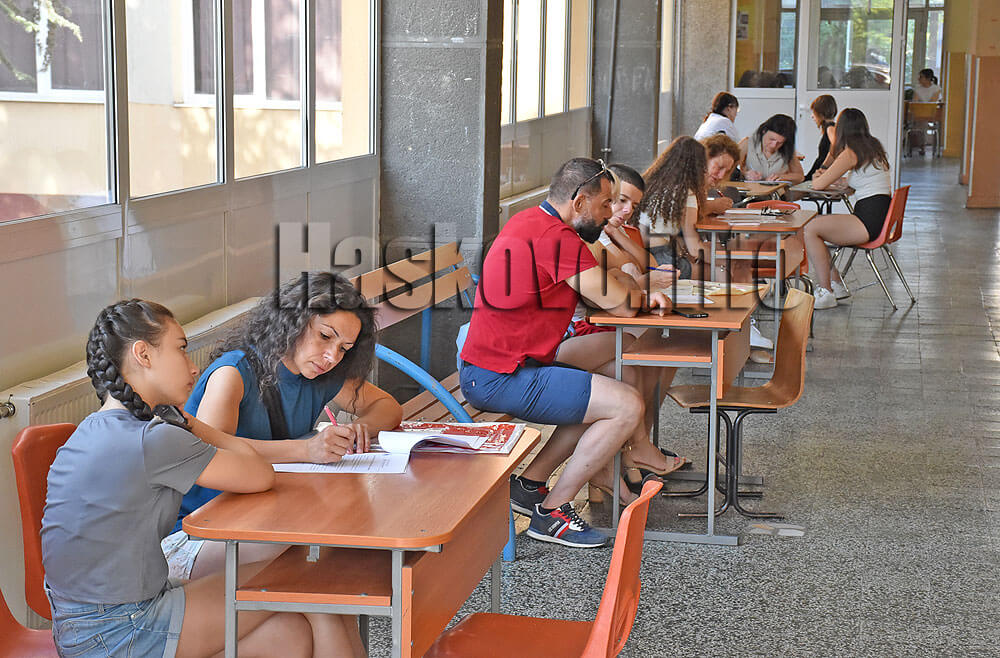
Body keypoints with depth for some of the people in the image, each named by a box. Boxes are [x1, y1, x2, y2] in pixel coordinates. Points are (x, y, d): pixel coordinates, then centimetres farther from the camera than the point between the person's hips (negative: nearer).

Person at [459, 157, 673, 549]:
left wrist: (640, 296, 5)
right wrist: (637, 294, 7)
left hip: (483, 372, 11)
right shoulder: (558, 238, -18)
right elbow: (619, 304, -16)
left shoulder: (529, 223, 15)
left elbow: (597, 295, 22)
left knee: (606, 391, 22)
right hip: (502, 379, -11)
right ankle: (551, 511, -1)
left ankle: (528, 485, 19)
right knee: (627, 406, -12)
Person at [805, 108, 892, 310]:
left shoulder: (851, 153, -11)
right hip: (878, 218, 10)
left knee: (810, 229, -14)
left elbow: (819, 185, -10)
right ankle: (836, 284, 14)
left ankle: (826, 292, -12)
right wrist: (830, 178, 27)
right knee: (814, 228, 12)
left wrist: (817, 179, 13)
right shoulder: (873, 147, 17)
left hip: (869, 222, -10)